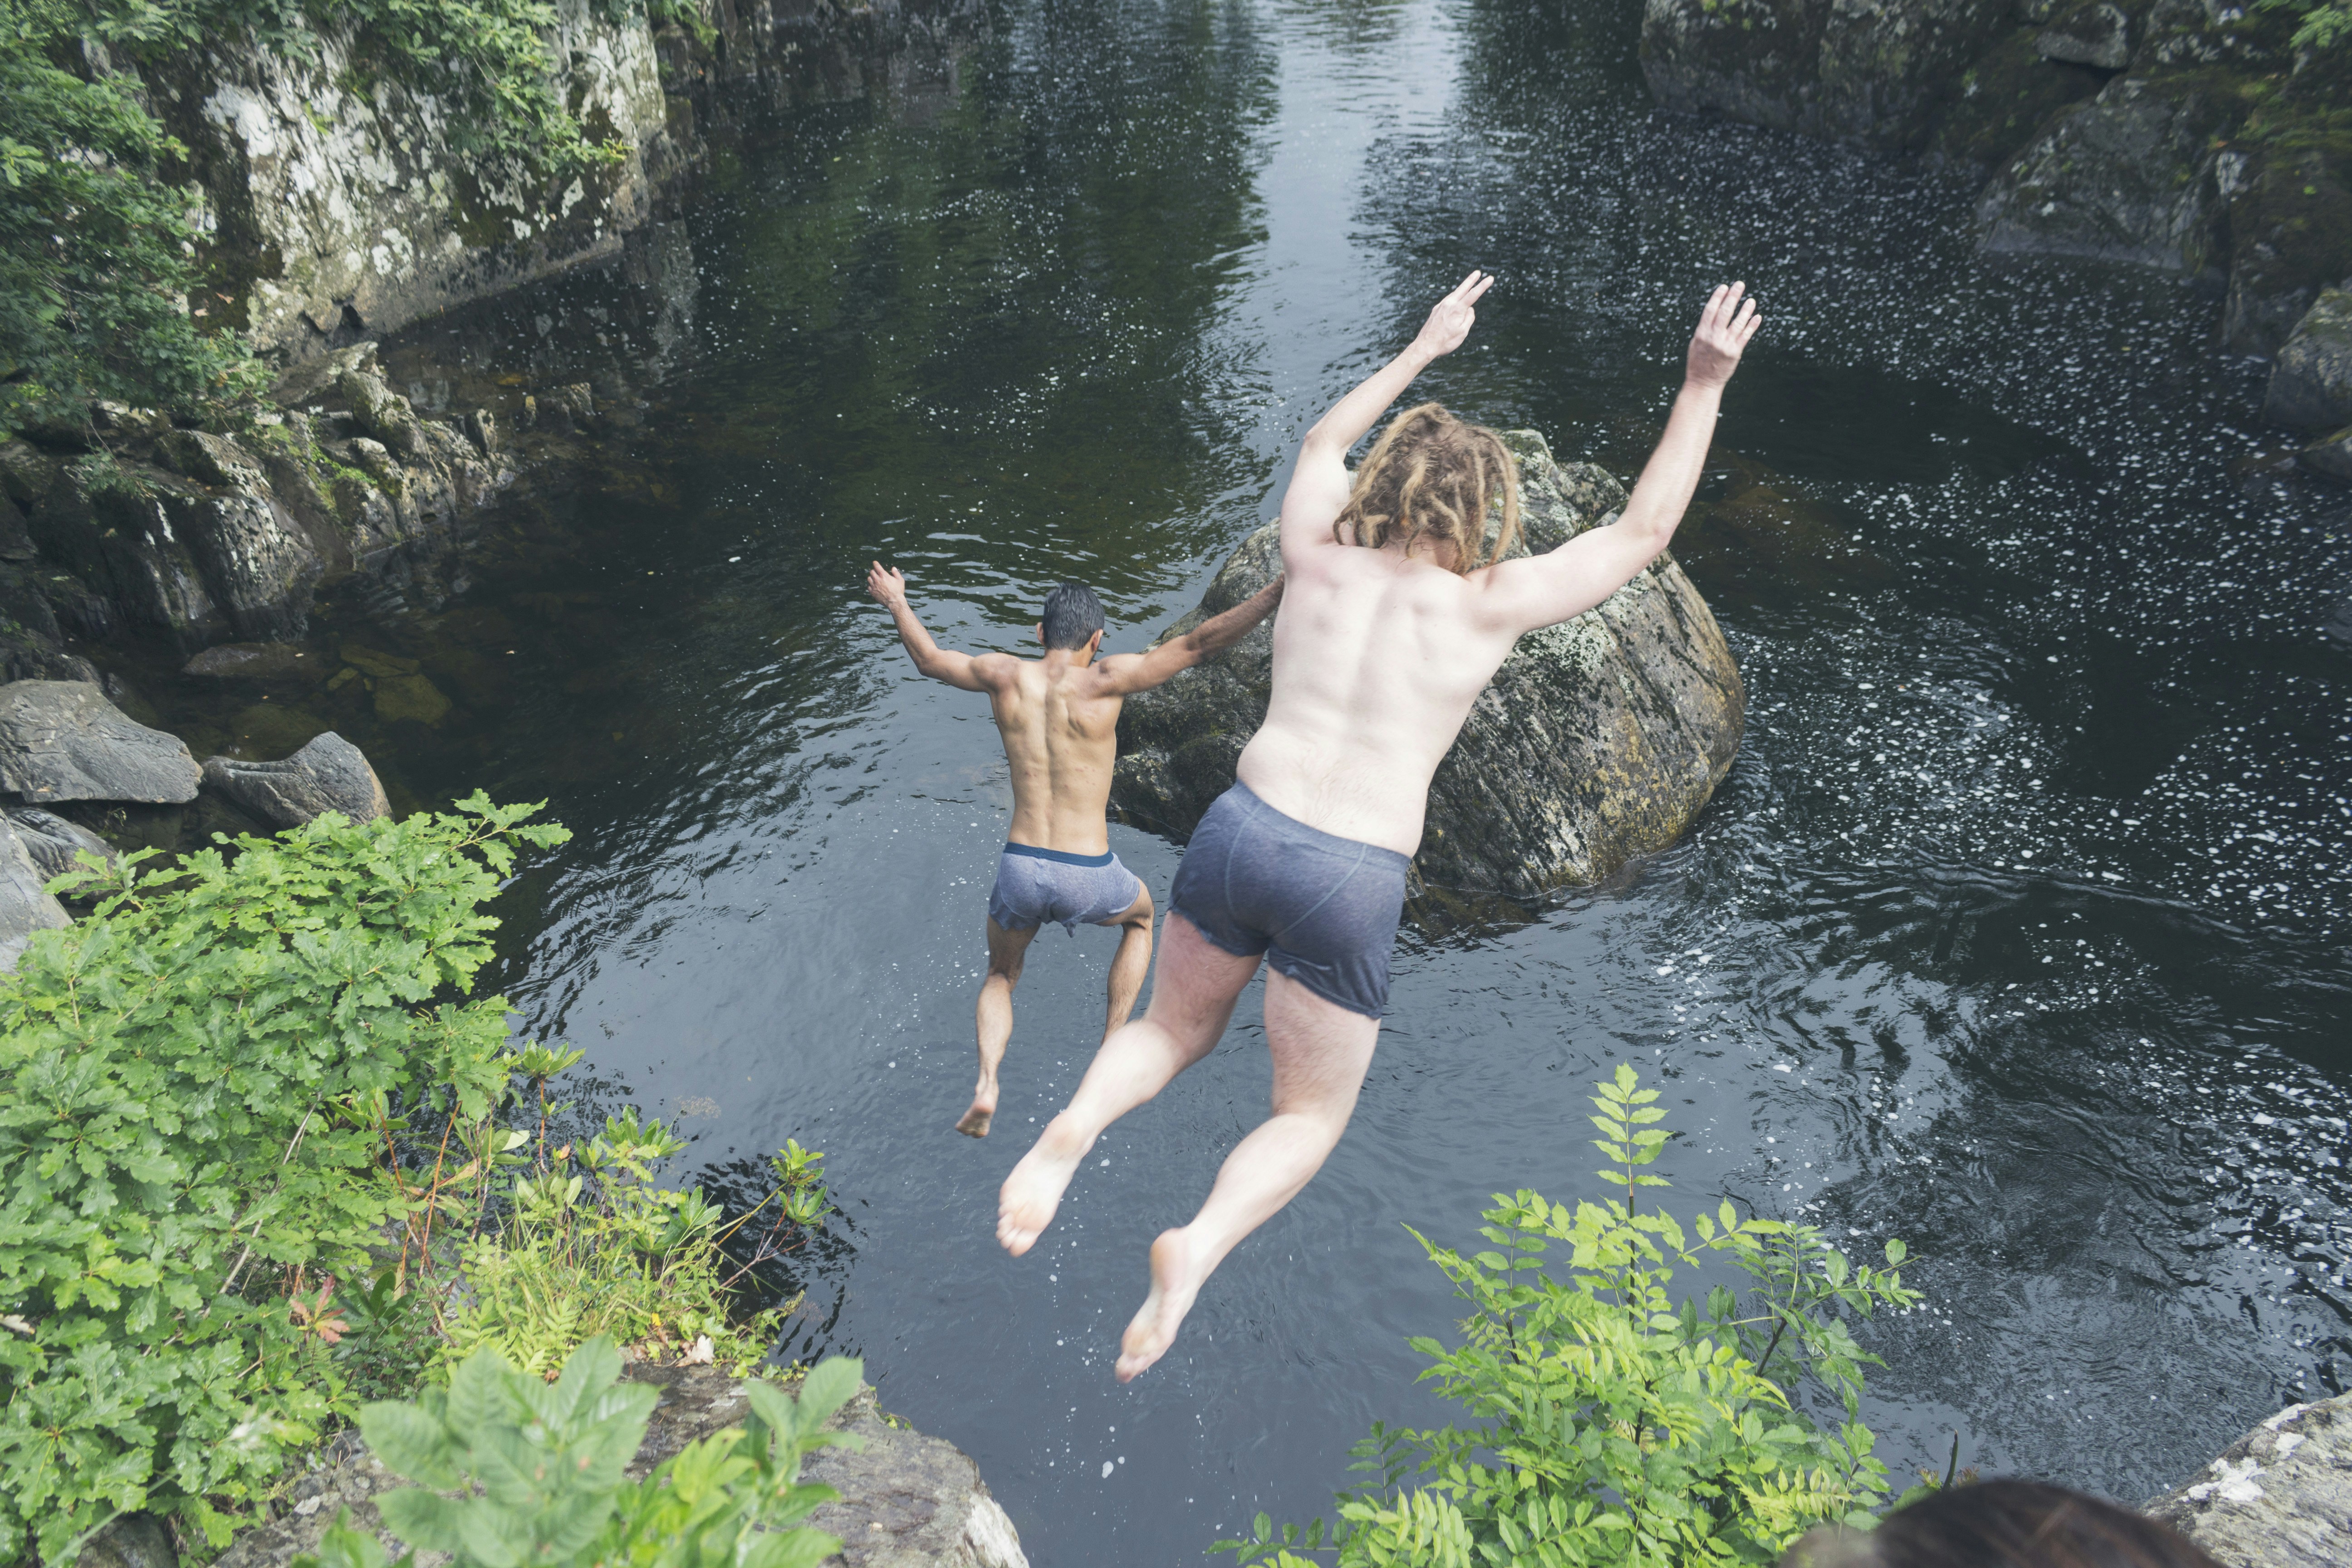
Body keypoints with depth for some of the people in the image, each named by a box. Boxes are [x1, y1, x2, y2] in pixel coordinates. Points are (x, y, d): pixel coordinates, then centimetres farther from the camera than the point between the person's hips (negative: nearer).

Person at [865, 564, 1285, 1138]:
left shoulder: (1004, 676, 1)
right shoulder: (1103, 681, -10)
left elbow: (930, 660, 19)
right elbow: (1198, 643, -14)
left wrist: (897, 604, 36)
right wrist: (1282, 591, -15)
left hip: (1019, 873, 2)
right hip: (1088, 880, -2)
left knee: (1001, 975, 31)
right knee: (1141, 913, 34)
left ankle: (986, 1085, 6)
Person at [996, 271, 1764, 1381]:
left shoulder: (1318, 557, 10)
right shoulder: (1487, 604, 1)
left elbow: (1323, 442, 32)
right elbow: (1643, 533, 13)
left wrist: (1423, 347, 42)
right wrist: (1702, 388, 19)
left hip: (1241, 830, 3)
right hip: (1351, 880, -3)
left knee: (1173, 1032, 28)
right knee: (1311, 1116, 17)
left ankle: (1073, 1129, -2)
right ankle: (1200, 1245, -10)